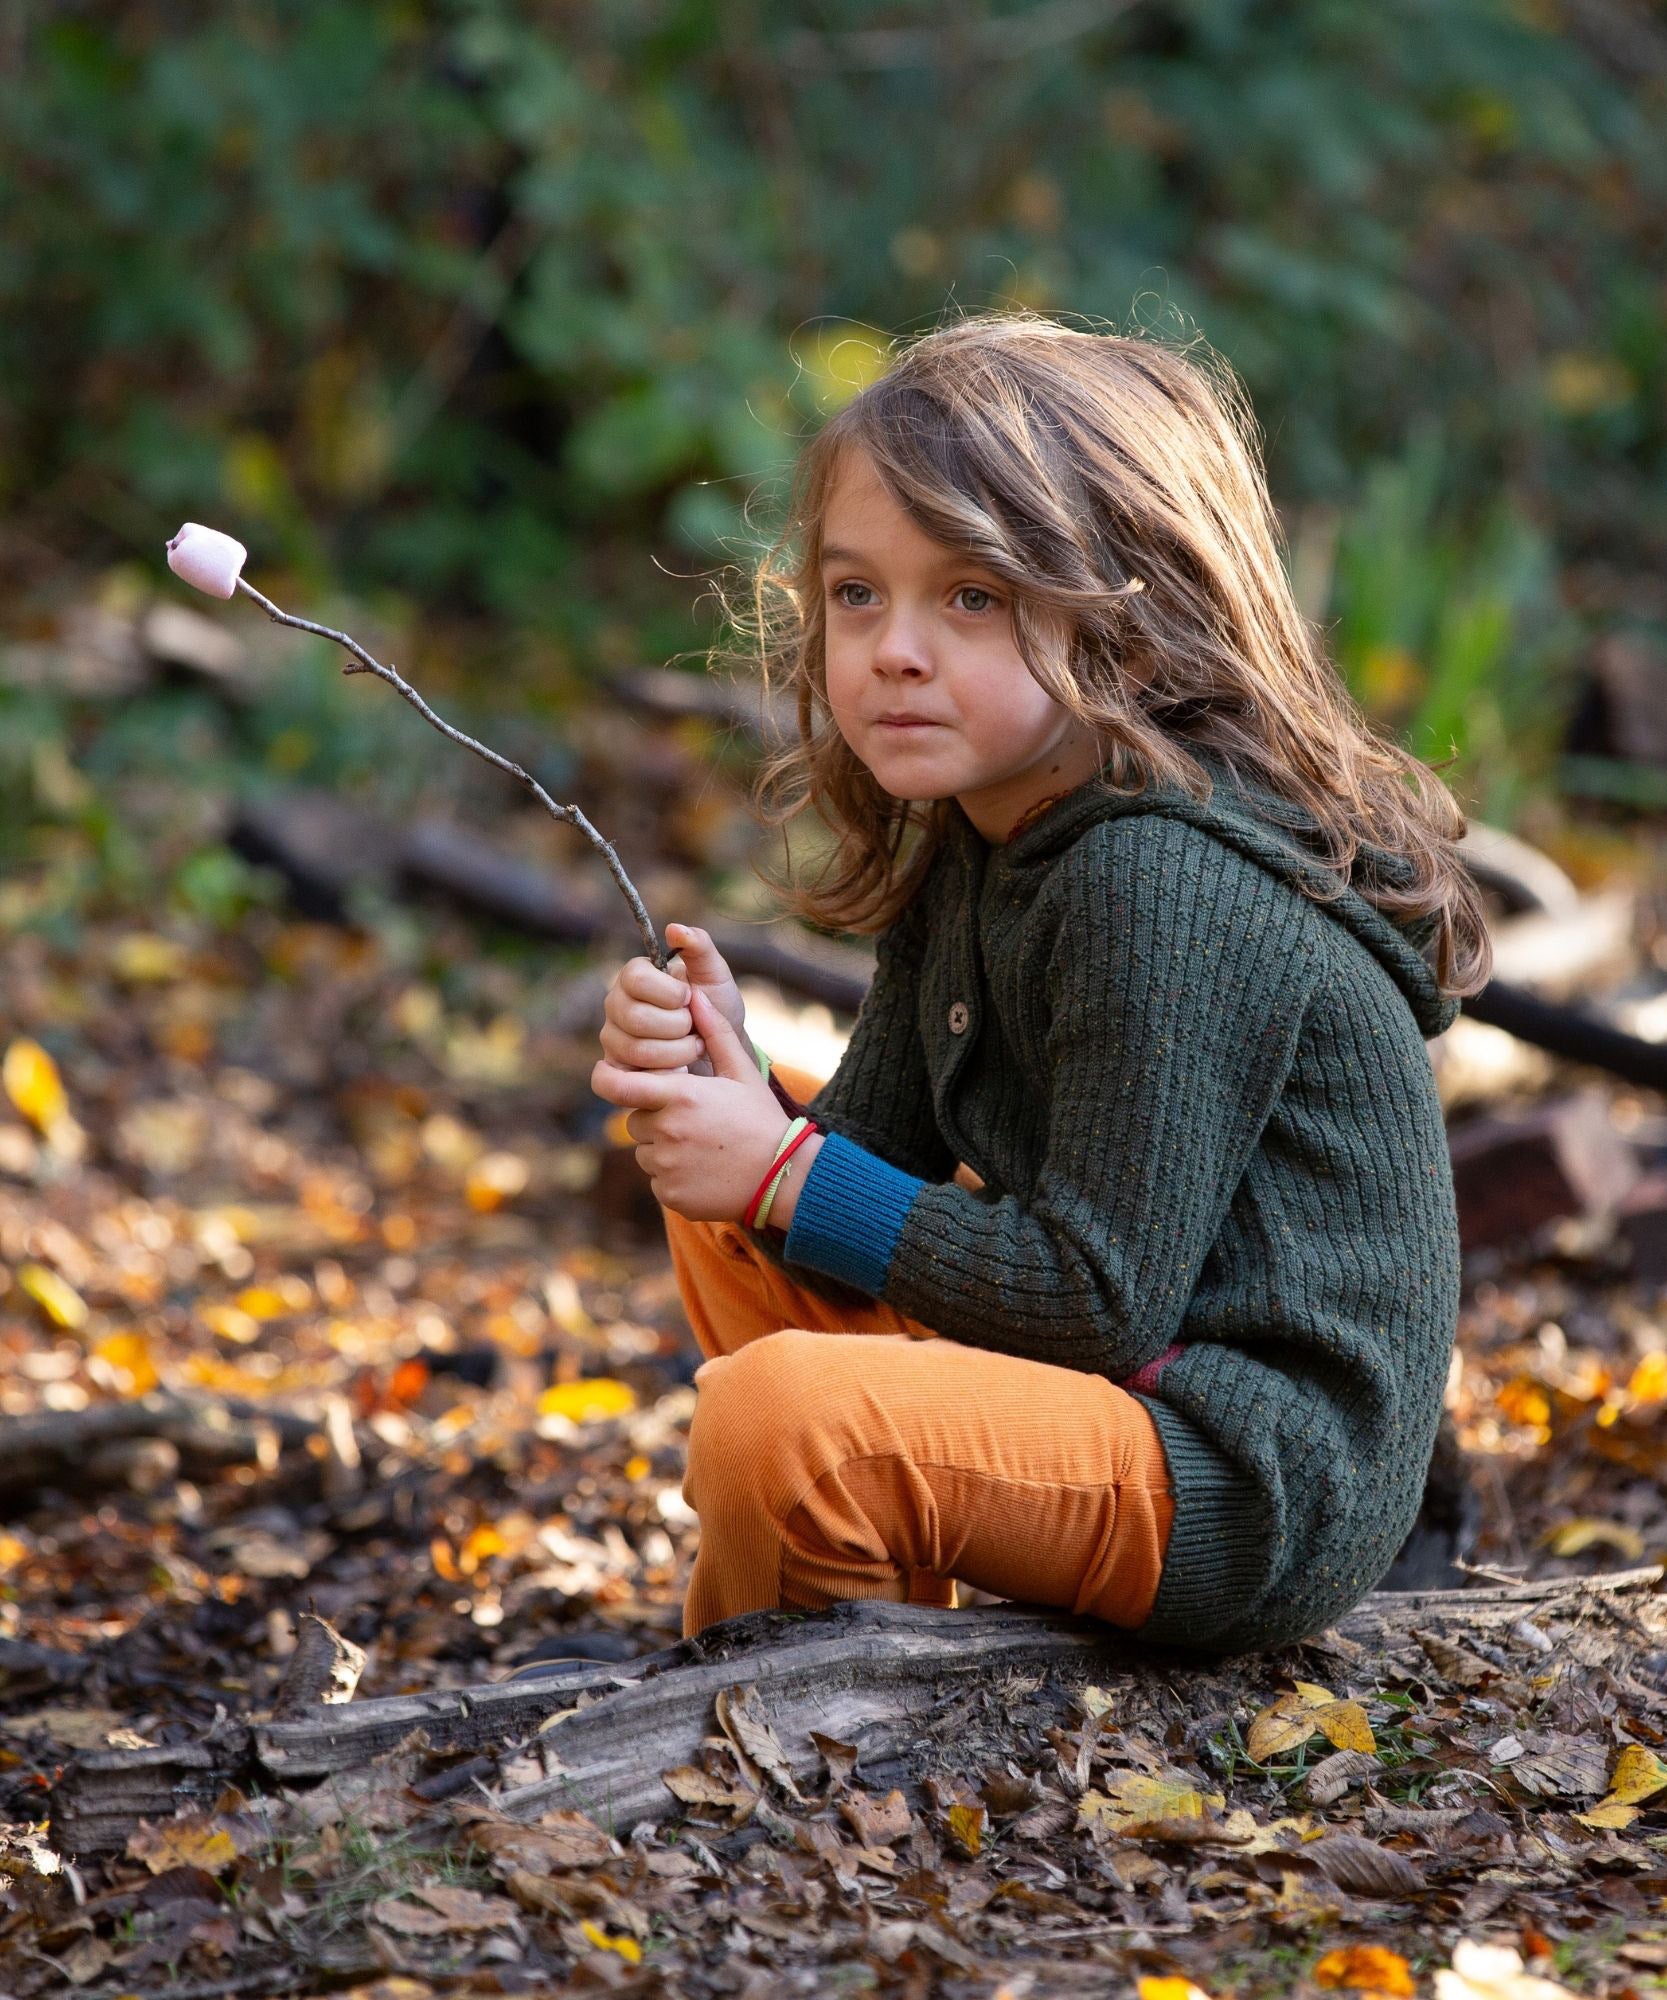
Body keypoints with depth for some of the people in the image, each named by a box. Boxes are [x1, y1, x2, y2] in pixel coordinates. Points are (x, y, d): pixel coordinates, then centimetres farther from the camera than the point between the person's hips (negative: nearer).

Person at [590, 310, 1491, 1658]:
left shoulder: (1166, 888, -22)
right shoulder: (973, 849, 8)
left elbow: (1102, 1298, -23)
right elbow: (879, 1169, 9)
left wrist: (788, 1177, -18)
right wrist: (734, 1089, -12)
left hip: (1259, 1491, -10)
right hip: (1118, 1381, 10)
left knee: (781, 1415, -29)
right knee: (724, 1215, 20)